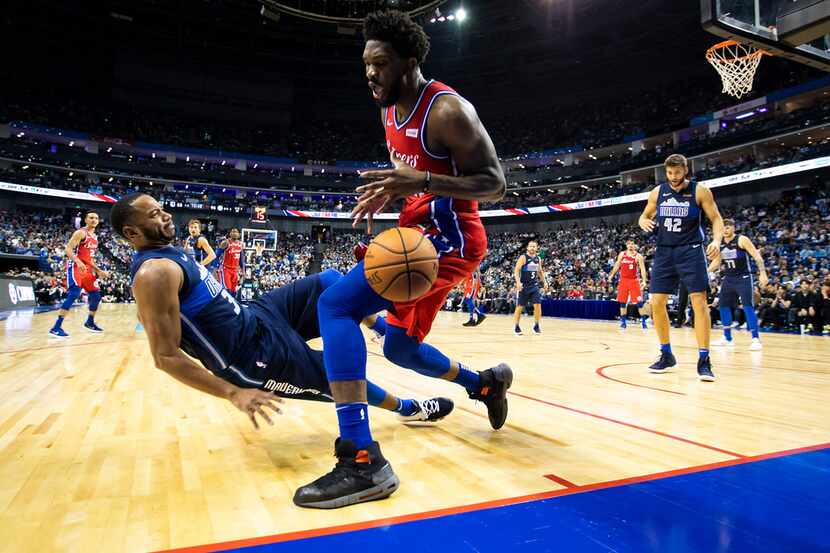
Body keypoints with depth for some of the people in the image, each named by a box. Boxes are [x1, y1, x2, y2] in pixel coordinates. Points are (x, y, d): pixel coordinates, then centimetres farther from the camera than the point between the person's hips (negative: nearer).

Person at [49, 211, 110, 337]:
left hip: (87, 268, 9)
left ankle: (90, 322, 30)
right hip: (75, 267, -9)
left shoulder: (95, 237, 18)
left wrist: (99, 271, 22)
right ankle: (56, 327, -20)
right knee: (74, 294, -21)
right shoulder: (80, 233, -8)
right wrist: (78, 262, -32)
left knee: (96, 295, 10)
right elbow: (68, 249, -17)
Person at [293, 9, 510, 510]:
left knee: (336, 304, -24)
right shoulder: (391, 111, 13)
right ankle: (487, 382, 38)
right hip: (419, 235, 10)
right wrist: (390, 192, 7)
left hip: (448, 240, -10)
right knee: (400, 346, 18)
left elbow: (494, 185, -16)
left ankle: (362, 461, -25)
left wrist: (423, 182, -30)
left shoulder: (447, 110, -15)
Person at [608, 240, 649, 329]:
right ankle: (623, 321, 15)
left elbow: (642, 269, -12)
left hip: (634, 281, -3)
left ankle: (643, 321, -2)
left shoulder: (638, 256, -5)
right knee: (622, 302, 6)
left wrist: (644, 281, -23)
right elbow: (617, 265, 18)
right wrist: (612, 275, 17)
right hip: (623, 280, 3)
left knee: (639, 302, -8)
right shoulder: (622, 254, 6)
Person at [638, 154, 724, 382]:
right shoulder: (657, 192, 5)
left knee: (699, 301, -11)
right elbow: (644, 216, 17)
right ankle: (666, 354, 15)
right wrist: (644, 221, -8)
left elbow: (716, 218, -3)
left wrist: (717, 240, -23)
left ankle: (704, 359, -4)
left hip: (691, 251, -3)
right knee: (656, 303, 0)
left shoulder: (699, 191, -4)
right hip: (664, 251, 4)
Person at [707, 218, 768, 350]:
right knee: (723, 305, 7)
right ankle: (727, 338, 18)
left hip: (743, 278, -7)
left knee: (748, 307, -15)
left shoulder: (742, 240, -12)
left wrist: (762, 273, -25)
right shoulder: (720, 244, 5)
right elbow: (717, 261, 17)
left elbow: (757, 256, -16)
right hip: (728, 278, 7)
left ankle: (756, 339, -13)